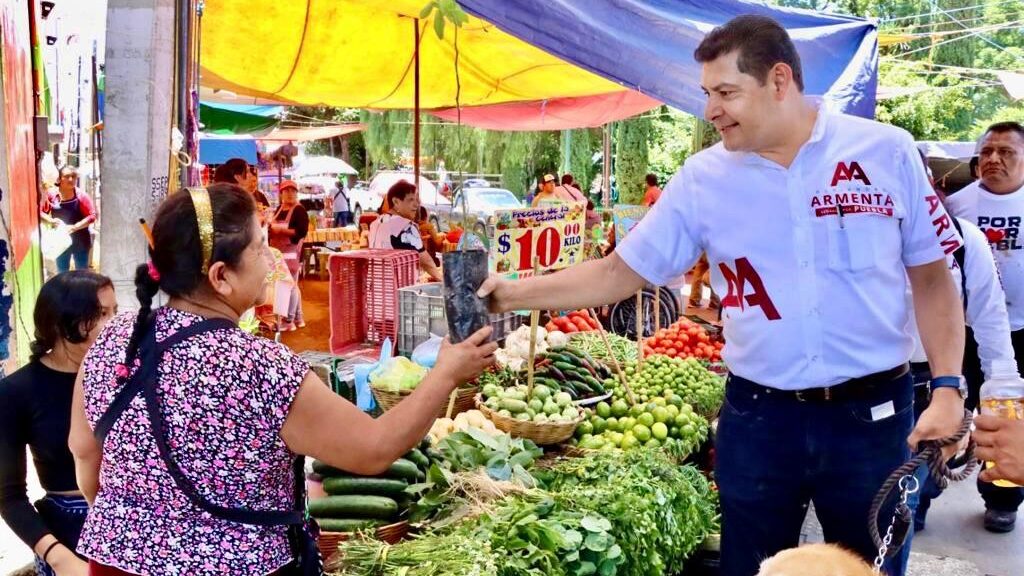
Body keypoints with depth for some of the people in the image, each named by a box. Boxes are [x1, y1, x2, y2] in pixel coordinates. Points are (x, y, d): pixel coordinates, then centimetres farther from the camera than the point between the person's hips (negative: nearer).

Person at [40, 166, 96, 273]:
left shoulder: (81, 196, -11)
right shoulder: (52, 196, -4)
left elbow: (92, 216, -14)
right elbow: (41, 212, 6)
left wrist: (74, 227, -24)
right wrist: (51, 221, -14)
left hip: (80, 241, -3)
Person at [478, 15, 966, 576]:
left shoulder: (887, 151, -5)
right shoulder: (702, 178, -2)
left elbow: (931, 277, 1)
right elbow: (618, 273, 1)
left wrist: (947, 386, -9)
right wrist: (513, 294, -8)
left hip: (871, 413, -1)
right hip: (756, 416, 1)